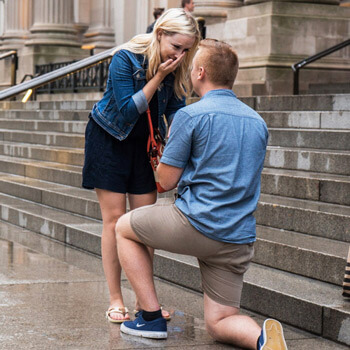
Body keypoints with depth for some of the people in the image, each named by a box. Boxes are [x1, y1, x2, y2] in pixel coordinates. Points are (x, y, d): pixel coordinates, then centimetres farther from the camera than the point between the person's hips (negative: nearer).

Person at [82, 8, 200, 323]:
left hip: (144, 144, 4)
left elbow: (176, 110, -5)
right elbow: (128, 110, -24)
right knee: (115, 219, -6)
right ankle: (115, 300, 0)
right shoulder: (125, 58, -23)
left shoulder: (177, 68, -9)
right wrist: (158, 77, -28)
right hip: (109, 140, -4)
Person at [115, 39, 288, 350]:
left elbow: (166, 181, -3)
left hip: (197, 225, -6)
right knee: (219, 325, 15)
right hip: (240, 240, 6)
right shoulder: (258, 122, 14)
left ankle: (152, 318, 13)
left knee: (124, 228, 20)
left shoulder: (190, 115, -8)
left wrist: (168, 145, 16)